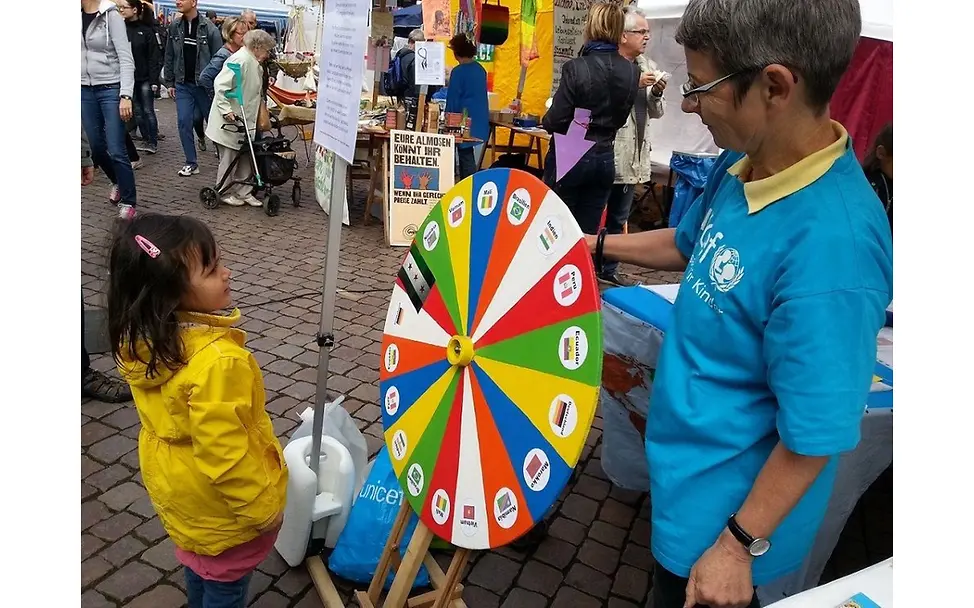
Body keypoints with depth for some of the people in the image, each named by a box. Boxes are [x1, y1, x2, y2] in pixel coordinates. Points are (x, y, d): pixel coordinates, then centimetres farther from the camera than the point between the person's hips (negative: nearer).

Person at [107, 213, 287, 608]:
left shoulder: (141, 339, -13)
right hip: (219, 501, -7)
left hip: (172, 482, 7)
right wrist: (263, 507, -16)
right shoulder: (217, 362, -39)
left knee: (198, 563, 33)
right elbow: (225, 453, -32)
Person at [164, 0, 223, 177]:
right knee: (184, 121, -1)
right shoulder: (174, 26, 3)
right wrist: (170, 82, 7)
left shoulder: (209, 28, -9)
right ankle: (191, 163, 6)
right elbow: (169, 56, 9)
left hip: (204, 84, -3)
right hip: (182, 84, 3)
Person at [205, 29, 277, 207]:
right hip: (230, 120, -9)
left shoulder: (255, 63, 12)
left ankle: (244, 191, 19)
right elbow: (221, 84, -22)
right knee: (229, 157, 2)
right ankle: (225, 192, 14)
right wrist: (226, 110, -25)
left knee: (245, 157, 11)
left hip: (245, 121, 9)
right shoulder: (241, 59, -17)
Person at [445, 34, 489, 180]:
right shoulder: (480, 69, 7)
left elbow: (452, 99, -12)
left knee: (465, 156, 0)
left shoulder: (458, 72, -14)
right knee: (467, 155, 15)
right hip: (480, 121, 7)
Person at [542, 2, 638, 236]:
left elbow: (555, 121, -14)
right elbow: (620, 119, 10)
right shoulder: (632, 72, 0)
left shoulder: (576, 68, -16)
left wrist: (546, 120, 7)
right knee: (588, 232, 10)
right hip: (604, 159, 5)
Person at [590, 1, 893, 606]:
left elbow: (816, 436, -28)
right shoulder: (744, 163, -8)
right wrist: (592, 244, 7)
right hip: (685, 459, 8)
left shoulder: (830, 246, -35)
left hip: (726, 502, -7)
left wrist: (738, 544, -18)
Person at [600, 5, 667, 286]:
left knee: (618, 218, 15)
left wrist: (657, 94, -3)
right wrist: (633, 84, -19)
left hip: (634, 155, 7)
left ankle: (608, 269, 27)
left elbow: (656, 112, 16)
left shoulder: (648, 66, 12)